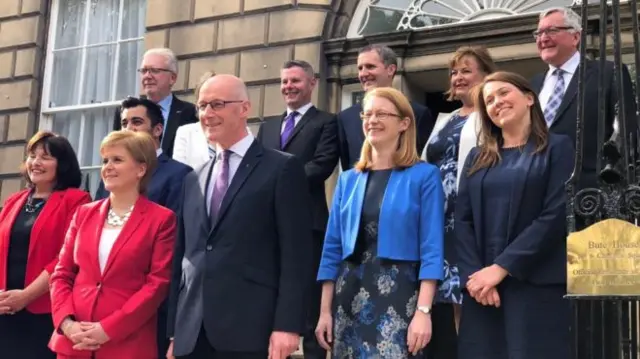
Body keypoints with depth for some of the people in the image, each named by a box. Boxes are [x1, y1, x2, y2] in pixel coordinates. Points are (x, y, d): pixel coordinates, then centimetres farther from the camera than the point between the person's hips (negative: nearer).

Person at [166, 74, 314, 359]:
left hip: (251, 332, -5)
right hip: (191, 335, 5)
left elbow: (296, 253, -6)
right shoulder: (193, 180, 19)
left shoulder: (282, 169, 1)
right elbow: (181, 257, 17)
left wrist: (287, 325, -15)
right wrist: (173, 332, 12)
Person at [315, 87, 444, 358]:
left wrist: (423, 310, -15)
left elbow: (431, 249, -7)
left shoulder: (424, 176, -1)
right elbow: (333, 247, 10)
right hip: (349, 298, 4)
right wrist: (325, 311, 5)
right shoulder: (348, 179, 11)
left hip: (399, 299, -4)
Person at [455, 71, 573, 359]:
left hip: (536, 285, -4)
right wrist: (473, 274, -9)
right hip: (482, 285, 4)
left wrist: (502, 267, -13)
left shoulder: (557, 148, 5)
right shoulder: (477, 158, 17)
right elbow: (463, 220, 8)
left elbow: (556, 215, -7)